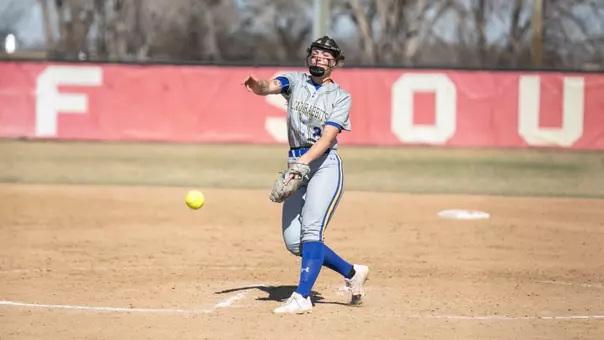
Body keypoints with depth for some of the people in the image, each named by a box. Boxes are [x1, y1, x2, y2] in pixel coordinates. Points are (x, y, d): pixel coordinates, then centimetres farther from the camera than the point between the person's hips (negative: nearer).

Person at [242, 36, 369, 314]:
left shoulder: (341, 97, 1)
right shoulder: (295, 81, 12)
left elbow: (327, 137, -12)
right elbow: (271, 87, -10)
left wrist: (303, 163, -28)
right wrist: (258, 85, -35)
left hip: (325, 165, -5)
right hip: (296, 164, 5)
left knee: (311, 231, -21)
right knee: (294, 242, 2)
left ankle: (302, 297, -25)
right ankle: (352, 273, 19)